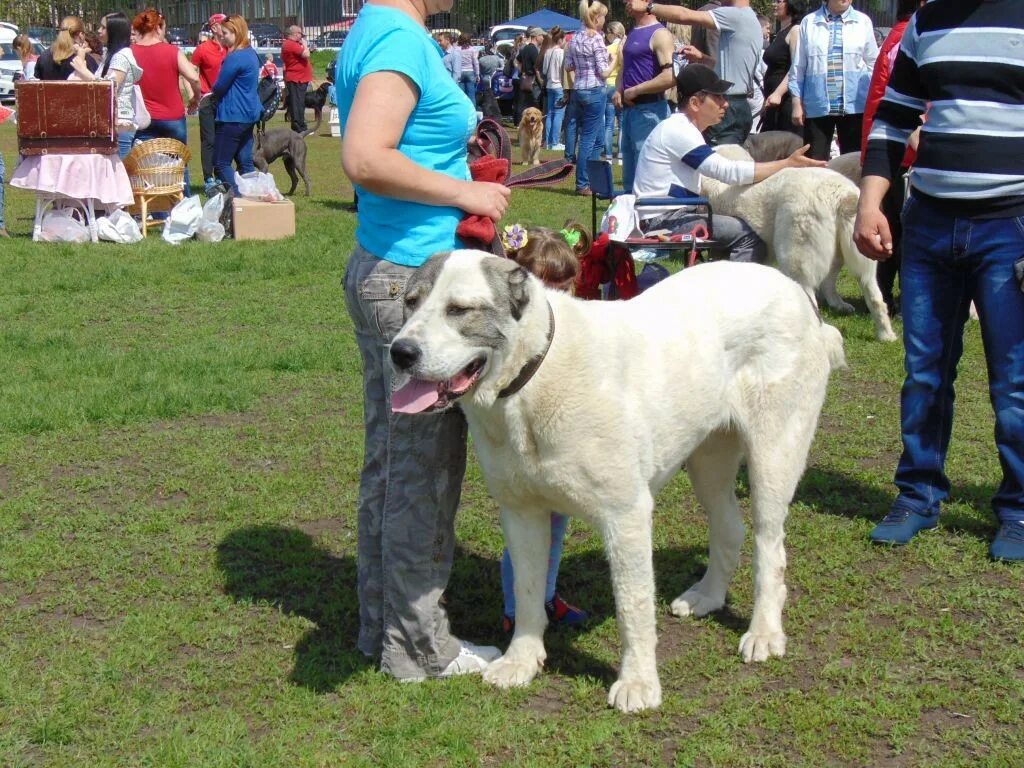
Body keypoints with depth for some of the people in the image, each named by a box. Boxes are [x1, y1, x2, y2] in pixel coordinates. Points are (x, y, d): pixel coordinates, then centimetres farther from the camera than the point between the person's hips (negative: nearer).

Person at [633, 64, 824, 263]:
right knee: (748, 236, -19)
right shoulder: (677, 131, -16)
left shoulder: (682, 129, 17)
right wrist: (787, 164, -19)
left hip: (669, 216, 11)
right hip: (662, 221, -11)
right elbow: (728, 171, -22)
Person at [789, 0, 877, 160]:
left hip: (854, 106, 0)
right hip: (817, 106, 0)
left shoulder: (863, 21, 5)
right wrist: (797, 102, 3)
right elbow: (798, 67, 7)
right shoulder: (809, 22, 4)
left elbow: (873, 65, 9)